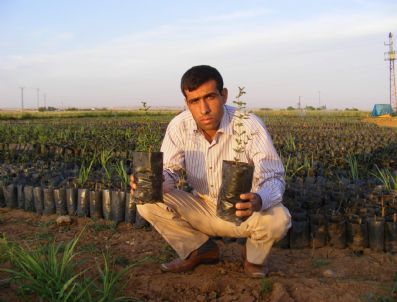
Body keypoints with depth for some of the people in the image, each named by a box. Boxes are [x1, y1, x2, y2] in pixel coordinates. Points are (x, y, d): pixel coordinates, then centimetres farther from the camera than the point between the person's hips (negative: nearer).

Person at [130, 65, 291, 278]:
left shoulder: (250, 126, -23)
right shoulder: (179, 126, -13)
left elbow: (274, 178, -24)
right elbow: (169, 171, -8)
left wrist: (259, 200, -48)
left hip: (244, 212, -3)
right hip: (202, 209, 3)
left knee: (278, 220, -34)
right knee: (148, 202, -18)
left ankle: (254, 254, 4)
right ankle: (200, 249, 6)